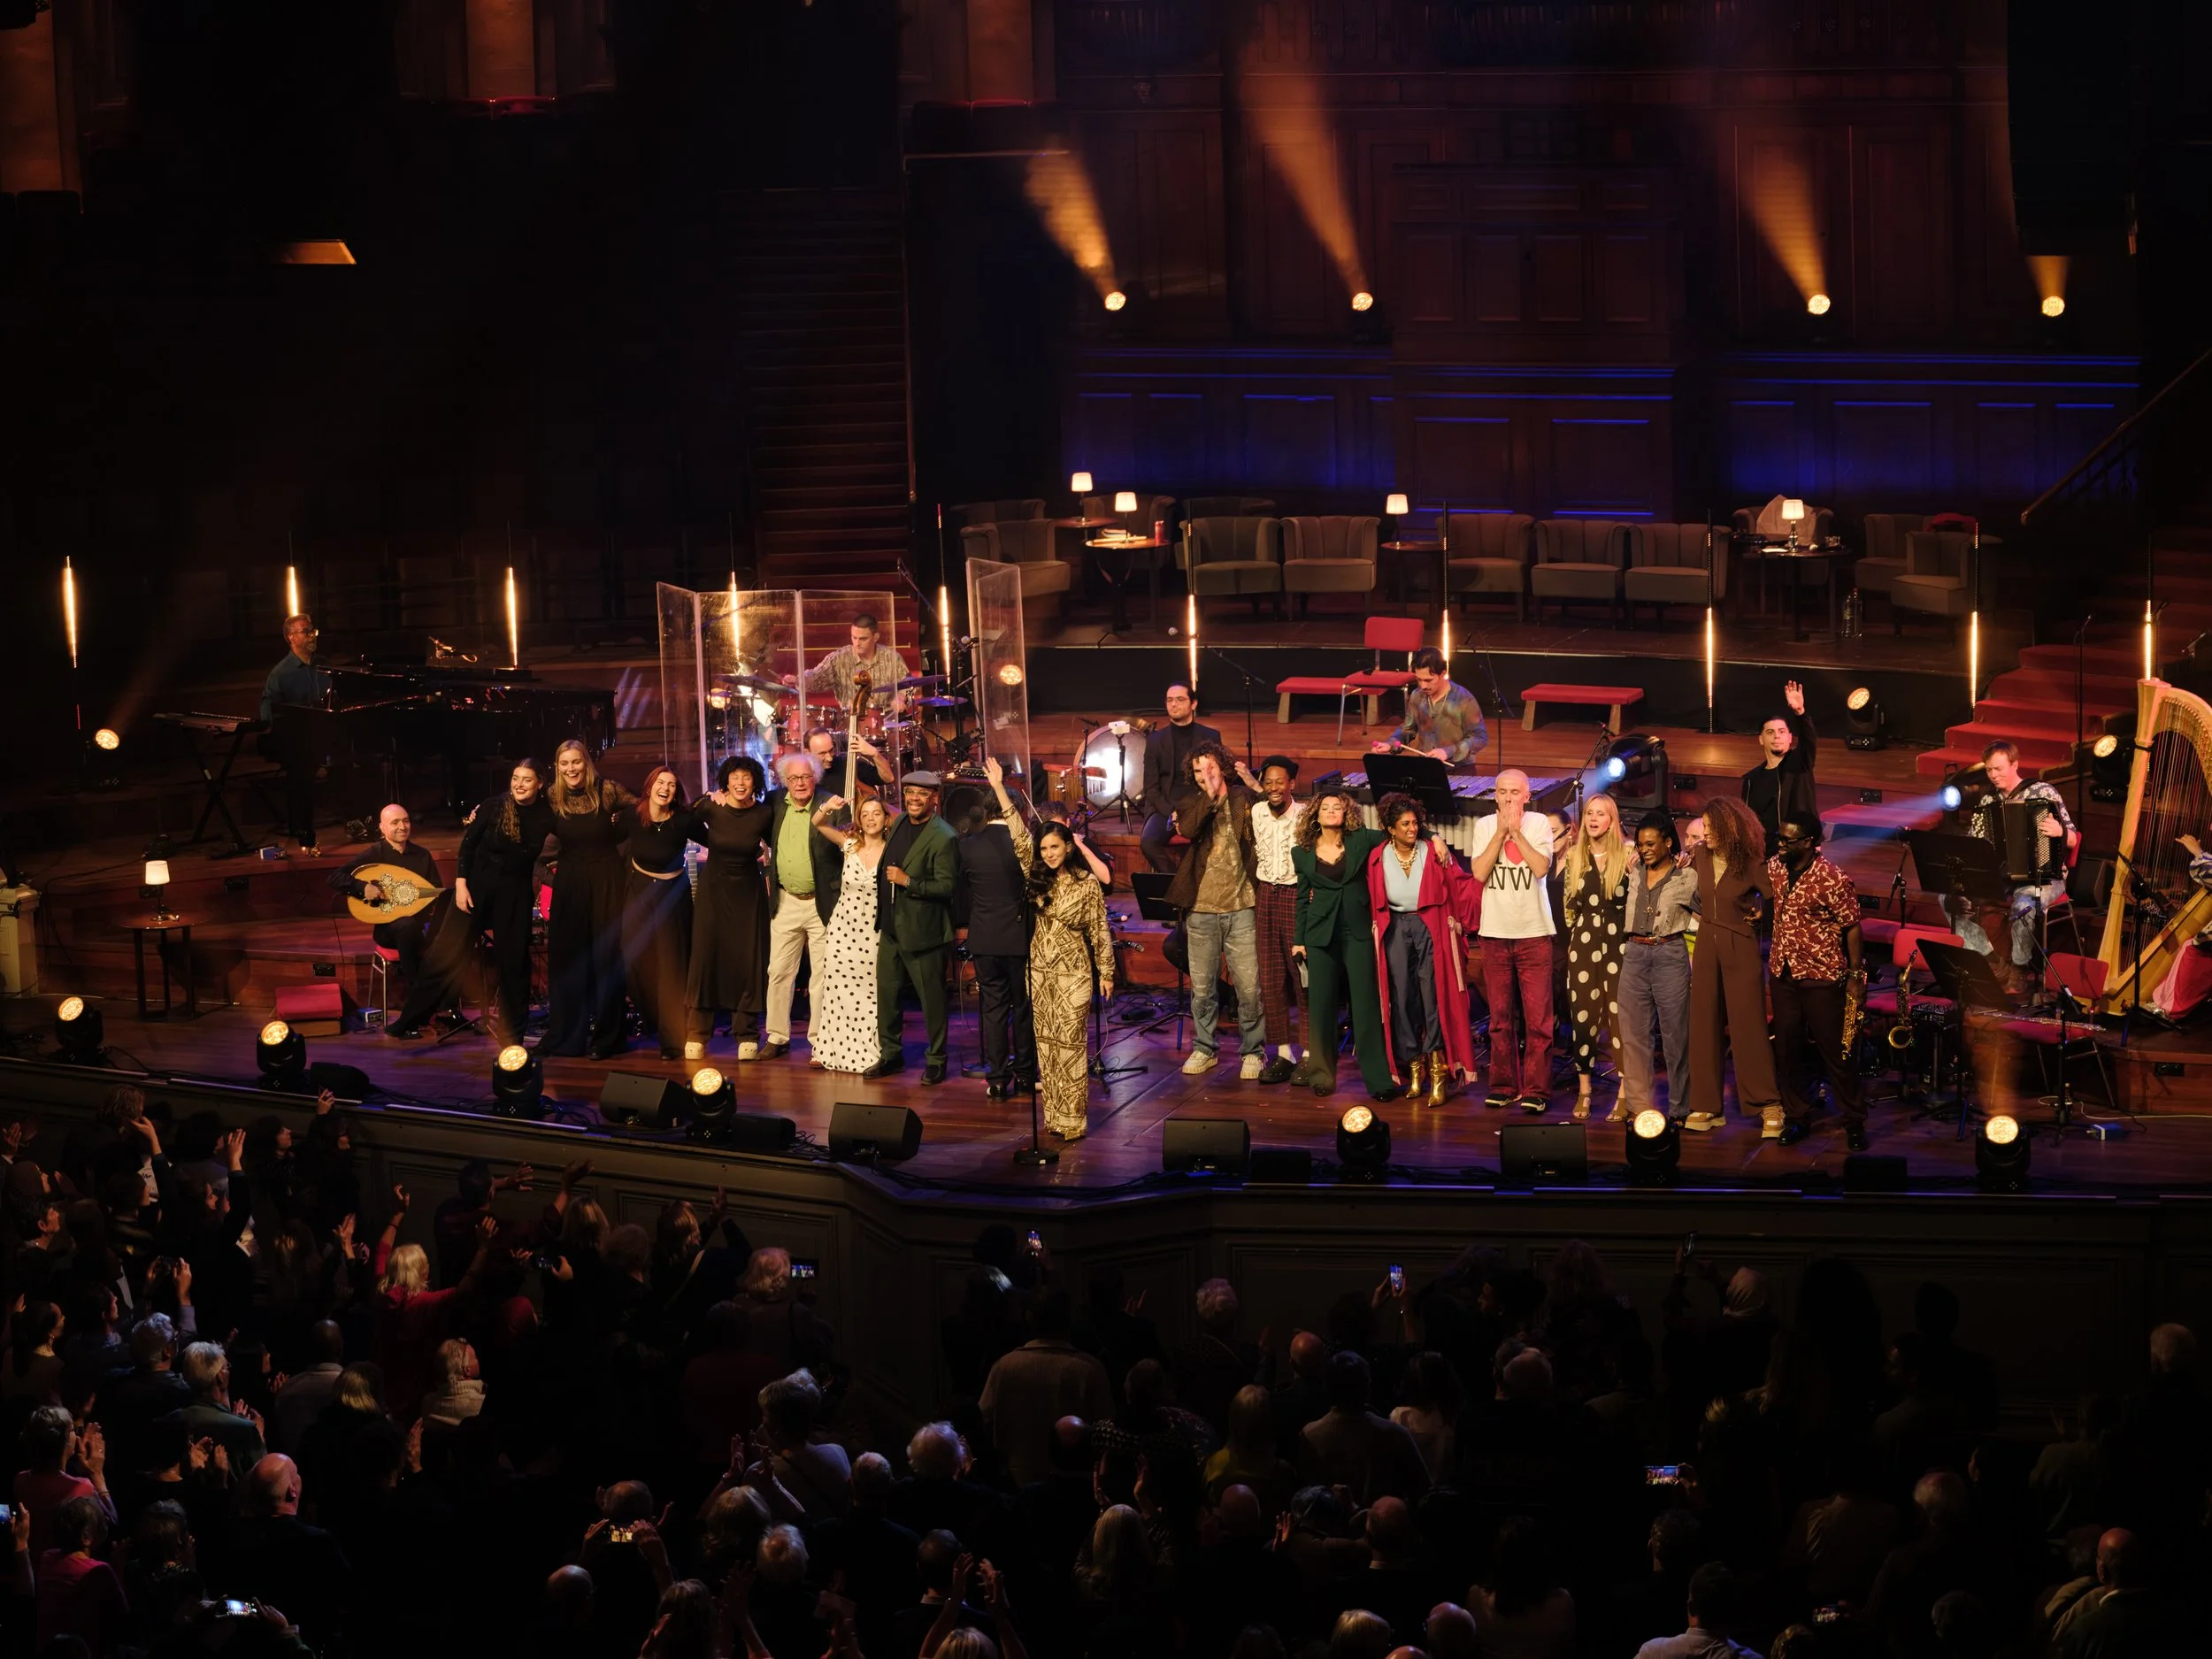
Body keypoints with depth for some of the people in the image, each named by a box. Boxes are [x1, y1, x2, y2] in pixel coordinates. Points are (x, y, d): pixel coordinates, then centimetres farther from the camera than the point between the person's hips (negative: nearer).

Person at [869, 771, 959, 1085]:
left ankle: (936, 1060, 16)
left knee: (931, 999, 4)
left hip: (922, 930, -8)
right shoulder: (900, 823, 7)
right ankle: (890, 1055, 26)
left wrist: (907, 881, -23)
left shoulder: (942, 837, -17)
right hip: (891, 927, 8)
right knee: (885, 992, 13)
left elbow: (947, 886, -21)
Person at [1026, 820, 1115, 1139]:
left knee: (1070, 1041, -7)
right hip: (1039, 969, 5)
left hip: (1073, 971, -5)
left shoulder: (1088, 883, -7)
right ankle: (1053, 1115, 14)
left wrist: (1106, 971, -1)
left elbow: (1100, 930, -2)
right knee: (1046, 1041, 7)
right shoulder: (1039, 879, 4)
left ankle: (1073, 1120, -5)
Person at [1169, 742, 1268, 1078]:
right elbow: (1187, 829, -15)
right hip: (1201, 909, 2)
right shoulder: (1189, 802, 6)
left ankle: (1253, 1051, 10)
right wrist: (1210, 796, -17)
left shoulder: (1243, 798, 4)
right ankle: (1204, 1048, 22)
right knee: (1202, 987, 9)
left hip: (1240, 908, -2)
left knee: (1249, 987, -2)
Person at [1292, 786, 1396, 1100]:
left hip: (1358, 932, -1)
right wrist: (1299, 941, 10)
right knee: (1321, 1004, 2)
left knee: (1366, 1003, -4)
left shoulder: (1361, 841, 2)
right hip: (1321, 934, 1)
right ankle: (1321, 1074, 12)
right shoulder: (1303, 853, 8)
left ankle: (1377, 1078, -3)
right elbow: (1303, 899, 12)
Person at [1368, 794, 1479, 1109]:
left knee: (1434, 997, -7)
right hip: (1396, 931, 3)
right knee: (1402, 999, 3)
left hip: (1431, 929, -3)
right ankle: (1414, 1068, 12)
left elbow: (1461, 886, -4)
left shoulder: (1433, 851, -3)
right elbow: (1374, 902, 9)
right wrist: (1378, 931, 3)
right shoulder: (1378, 859, 3)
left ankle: (1437, 1071, -4)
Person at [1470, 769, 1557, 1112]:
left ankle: (1536, 1089, -2)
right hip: (1495, 932, 2)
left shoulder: (1538, 824, 1)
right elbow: (1479, 872, -6)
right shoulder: (1484, 826, 5)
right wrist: (1501, 831, -9)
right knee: (1500, 1016, 6)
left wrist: (1516, 831, -12)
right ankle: (1504, 1086, 13)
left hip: (1534, 932, -2)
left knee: (1537, 1017, -5)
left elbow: (1541, 866, -13)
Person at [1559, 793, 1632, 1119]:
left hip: (1619, 944, -2)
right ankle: (1584, 1090, 10)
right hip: (1583, 944, 2)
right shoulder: (1573, 856, 9)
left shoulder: (1627, 854, 2)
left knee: (1621, 1016, -6)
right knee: (1583, 1016, 1)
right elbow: (1565, 903, 14)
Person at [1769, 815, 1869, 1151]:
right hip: (1782, 973, 6)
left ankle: (1854, 1123, 11)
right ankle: (1797, 1117, 24)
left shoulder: (1833, 881, -17)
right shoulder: (1775, 868, 1)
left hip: (1821, 977, -6)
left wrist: (1855, 974, -11)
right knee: (1786, 1049, 11)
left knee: (1836, 1051, 1)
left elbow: (1852, 927, -11)